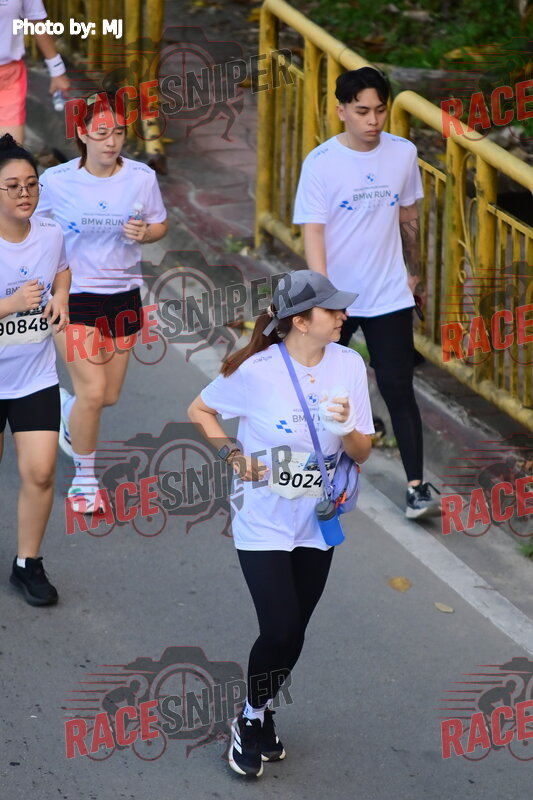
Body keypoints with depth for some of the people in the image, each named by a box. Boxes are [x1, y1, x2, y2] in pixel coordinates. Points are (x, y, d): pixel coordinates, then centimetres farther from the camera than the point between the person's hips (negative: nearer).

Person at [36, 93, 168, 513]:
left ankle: (68, 407, 47)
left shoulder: (142, 177, -6)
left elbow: (160, 224, 8)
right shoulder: (57, 181, -12)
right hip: (73, 294, -3)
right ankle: (85, 479, 8)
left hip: (123, 296, 3)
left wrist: (144, 232, -14)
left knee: (109, 395, 10)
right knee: (93, 390, -13)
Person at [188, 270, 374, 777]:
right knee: (280, 632, -11)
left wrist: (347, 428, -23)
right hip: (264, 524, -4)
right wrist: (235, 457, -12)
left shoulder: (348, 365, -8)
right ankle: (250, 720, 16)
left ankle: (263, 714, 37)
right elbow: (200, 410, 0)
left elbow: (362, 453, -2)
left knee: (293, 634, 12)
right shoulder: (255, 371, -18)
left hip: (317, 525, 4)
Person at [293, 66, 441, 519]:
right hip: (336, 298, -1)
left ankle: (417, 486, -2)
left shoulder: (403, 154, -3)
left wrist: (415, 273, 20)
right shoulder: (321, 163, -14)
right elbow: (312, 232, -16)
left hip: (390, 297, 1)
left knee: (398, 389, -4)